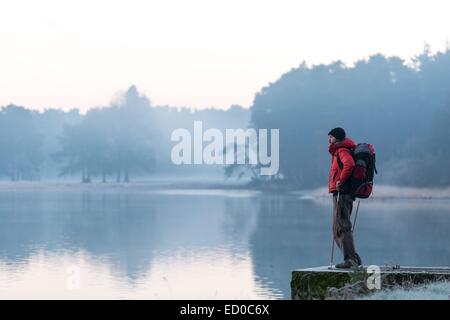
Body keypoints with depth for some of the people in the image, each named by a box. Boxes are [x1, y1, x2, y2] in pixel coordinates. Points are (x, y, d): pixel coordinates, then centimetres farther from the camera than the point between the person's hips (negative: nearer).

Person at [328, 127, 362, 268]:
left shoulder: (342, 151, -9)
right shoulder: (338, 152, 22)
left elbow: (349, 164, -30)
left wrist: (341, 181, -22)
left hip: (342, 193, -11)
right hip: (341, 194, 11)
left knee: (342, 227, -12)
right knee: (337, 230, 12)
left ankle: (350, 259, -15)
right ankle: (354, 259, 11)